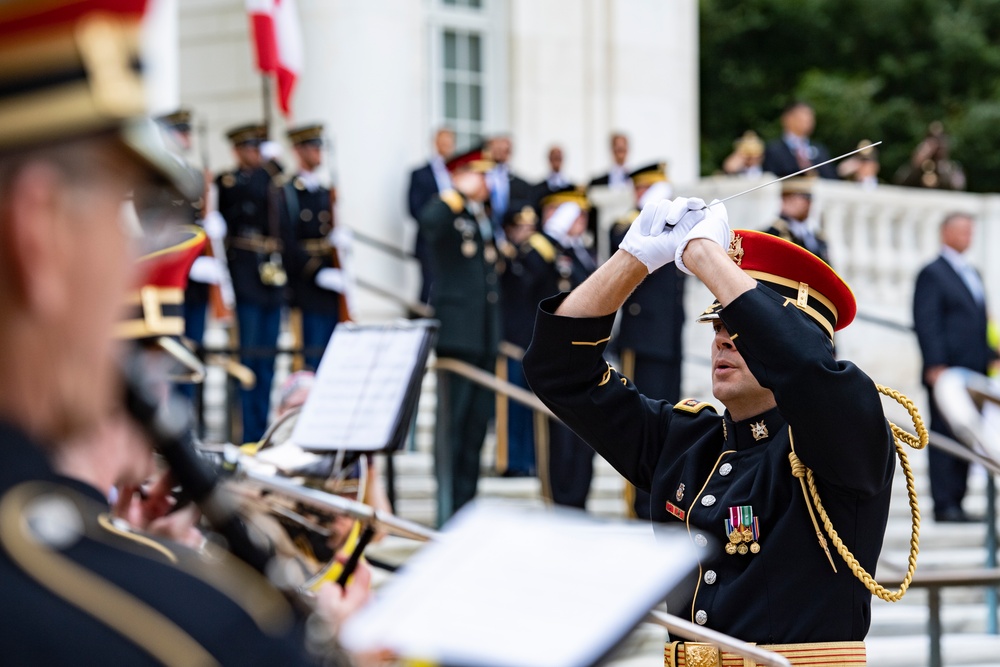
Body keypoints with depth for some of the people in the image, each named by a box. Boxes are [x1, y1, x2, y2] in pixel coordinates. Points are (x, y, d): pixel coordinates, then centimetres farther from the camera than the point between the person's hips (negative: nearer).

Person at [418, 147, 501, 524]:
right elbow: (428, 221, -31)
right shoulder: (448, 215, -6)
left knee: (478, 422, 10)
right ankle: (447, 509, -3)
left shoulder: (486, 220, 17)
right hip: (457, 333, -8)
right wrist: (461, 193, -23)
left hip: (485, 336, 8)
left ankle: (466, 504, 17)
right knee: (452, 421, -6)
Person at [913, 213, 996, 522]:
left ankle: (956, 503, 10)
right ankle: (944, 506, -5)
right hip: (946, 374, -8)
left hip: (973, 373, 8)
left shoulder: (973, 274, 20)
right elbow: (926, 323, -11)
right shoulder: (932, 274, -4)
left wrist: (991, 357, 13)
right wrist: (936, 366, -18)